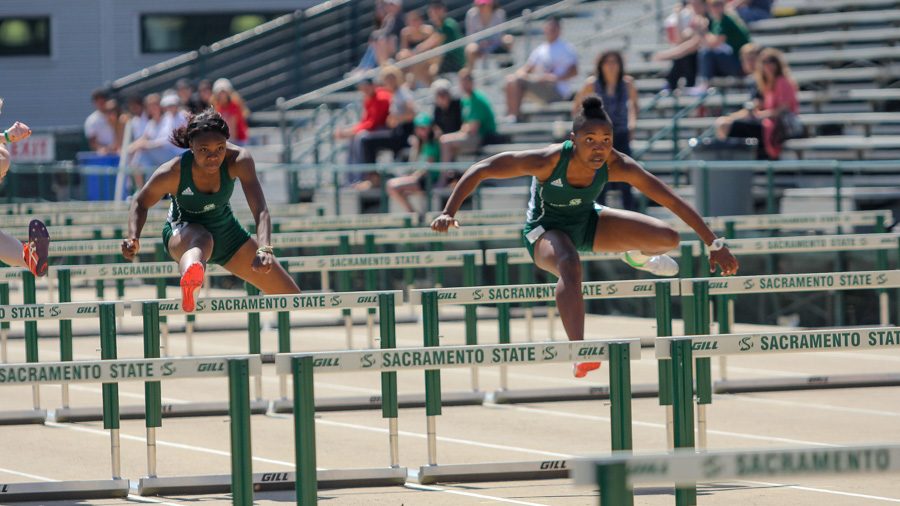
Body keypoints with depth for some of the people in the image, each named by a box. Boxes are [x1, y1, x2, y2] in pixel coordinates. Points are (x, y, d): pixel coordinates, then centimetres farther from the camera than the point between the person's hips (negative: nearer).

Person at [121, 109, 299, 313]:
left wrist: (264, 250, -54)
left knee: (291, 296, 4)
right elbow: (141, 203, -10)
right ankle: (190, 285, -81)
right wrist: (133, 239, -28)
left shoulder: (238, 160, -28)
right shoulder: (172, 173, -30)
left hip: (226, 231, 4)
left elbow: (260, 210, -37)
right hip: (183, 232, -4)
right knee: (202, 240, -45)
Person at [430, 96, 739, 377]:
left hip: (588, 221, 4)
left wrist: (715, 245, -20)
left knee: (667, 239, -10)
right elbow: (480, 170, -28)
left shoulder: (617, 166, -26)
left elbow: (674, 203, -20)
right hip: (545, 229, -4)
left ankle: (636, 256, 28)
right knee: (569, 265, -40)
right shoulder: (548, 160, -34)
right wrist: (449, 212, -37)